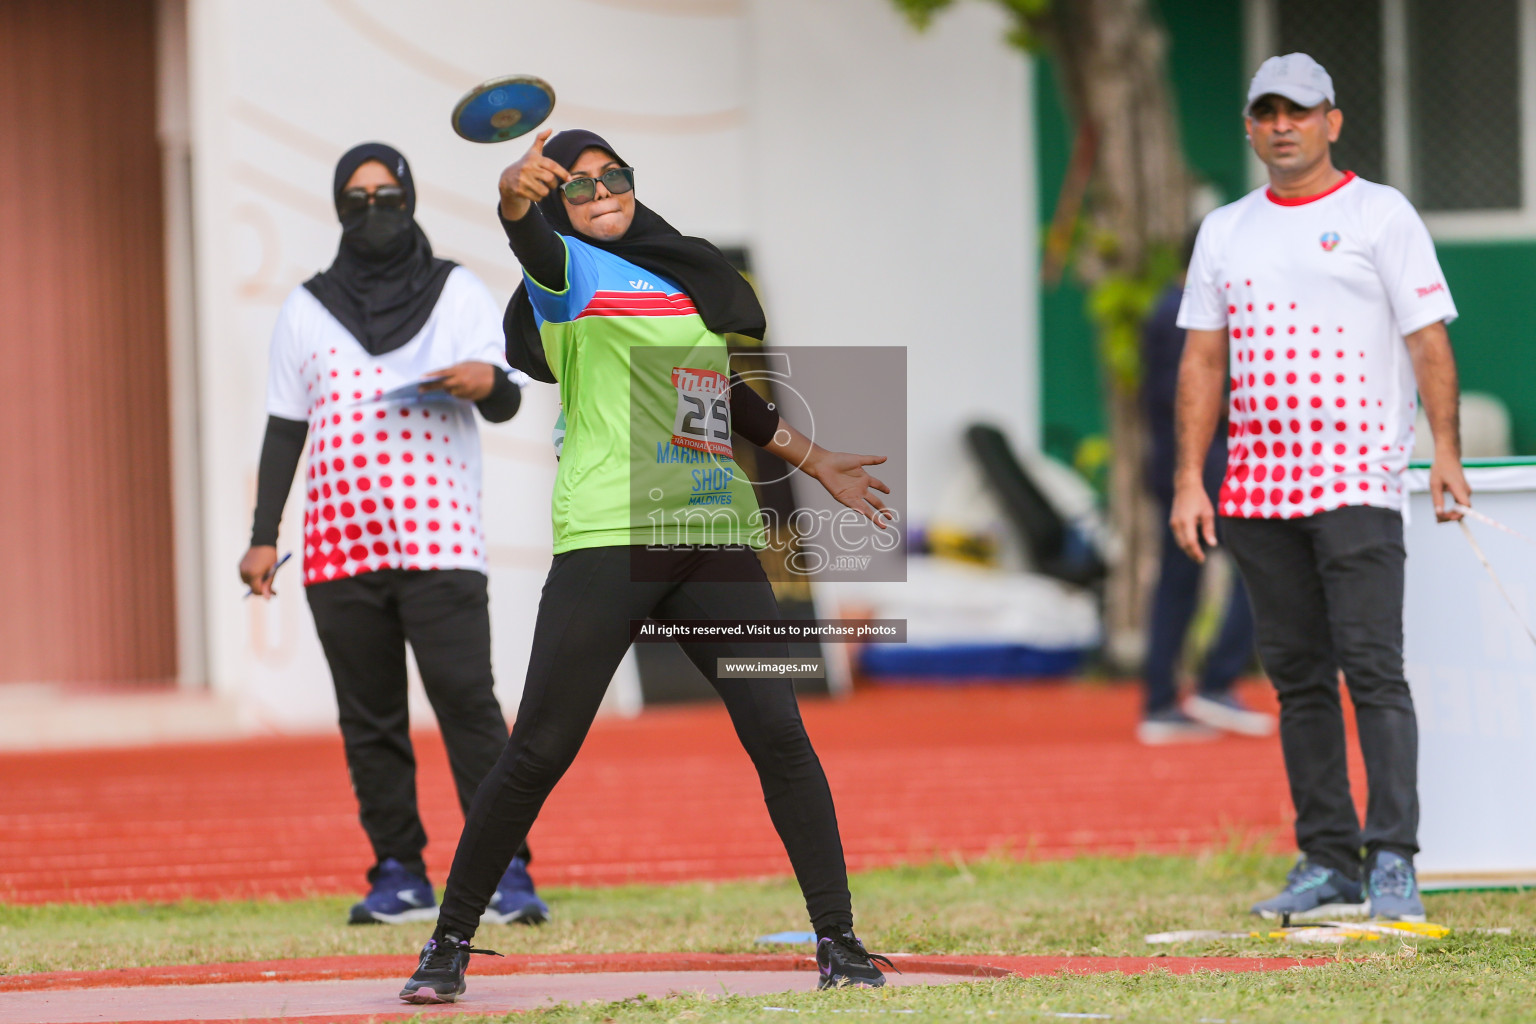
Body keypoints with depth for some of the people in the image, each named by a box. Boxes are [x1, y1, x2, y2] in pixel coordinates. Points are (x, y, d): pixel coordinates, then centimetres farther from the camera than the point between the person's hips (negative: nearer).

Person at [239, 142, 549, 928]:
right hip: (339, 545, 3)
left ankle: (506, 872, -14)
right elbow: (284, 428, 18)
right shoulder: (307, 309, 15)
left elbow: (507, 405, 5)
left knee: (466, 700, -14)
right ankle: (399, 877, 7)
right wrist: (263, 536, 11)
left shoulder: (458, 293, 11)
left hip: (439, 538, -3)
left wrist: (488, 380, -20)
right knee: (369, 717, 2)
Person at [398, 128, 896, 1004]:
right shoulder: (571, 272, 3)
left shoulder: (687, 275, 21)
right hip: (608, 537, -5)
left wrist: (815, 461, 38)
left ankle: (839, 942, 0)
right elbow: (535, 244, -22)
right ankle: (451, 941, 5)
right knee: (541, 752, -7)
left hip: (715, 535, 5)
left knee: (779, 733, -6)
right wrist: (517, 196, -45)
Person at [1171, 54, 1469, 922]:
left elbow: (1428, 339, -3)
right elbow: (1203, 360, 15)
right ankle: (1329, 864, 10)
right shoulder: (1226, 231, 15)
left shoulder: (1380, 214, 2)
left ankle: (1392, 862, -16)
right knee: (1298, 678, 6)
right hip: (1258, 486, 5)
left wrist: (1447, 452, -14)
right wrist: (1190, 479, 6)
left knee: (1373, 669, -13)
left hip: (1357, 482, -5)